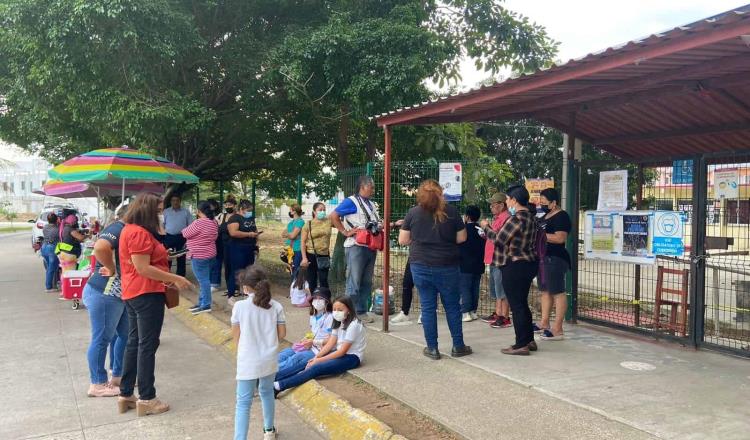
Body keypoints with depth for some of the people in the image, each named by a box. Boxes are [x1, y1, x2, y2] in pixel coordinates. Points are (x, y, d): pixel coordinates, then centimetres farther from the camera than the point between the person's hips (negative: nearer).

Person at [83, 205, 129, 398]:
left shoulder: (124, 231, 16)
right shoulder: (118, 228, -15)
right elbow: (100, 247, -36)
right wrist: (112, 269, -22)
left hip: (116, 293, 10)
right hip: (104, 293, -10)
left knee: (124, 335, 17)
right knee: (102, 338, 0)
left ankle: (118, 376, 29)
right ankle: (98, 384, 9)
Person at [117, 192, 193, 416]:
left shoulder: (130, 230, 15)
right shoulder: (140, 233, -17)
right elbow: (143, 268, -22)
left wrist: (167, 279, 17)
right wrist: (175, 279, -18)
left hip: (133, 294, 10)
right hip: (147, 294, -10)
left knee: (133, 343, 15)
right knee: (147, 346, -3)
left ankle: (126, 395, 22)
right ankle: (146, 398, 4)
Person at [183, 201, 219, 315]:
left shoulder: (198, 222, -19)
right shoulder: (214, 223, 7)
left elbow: (185, 234, -9)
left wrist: (185, 229, 11)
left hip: (199, 256, -9)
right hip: (210, 254, 9)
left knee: (203, 280, -5)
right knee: (204, 279, 14)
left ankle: (206, 305, -2)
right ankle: (202, 302, 22)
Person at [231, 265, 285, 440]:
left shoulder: (239, 306, -11)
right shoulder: (276, 306, -4)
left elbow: (236, 336, -3)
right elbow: (282, 334, 1)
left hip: (248, 362, -3)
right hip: (269, 360, 4)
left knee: (243, 402, 3)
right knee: (267, 392, 25)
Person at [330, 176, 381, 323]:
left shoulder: (372, 204, 16)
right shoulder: (351, 202, -7)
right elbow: (333, 216, -13)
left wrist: (381, 227, 7)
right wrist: (345, 232, -14)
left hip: (371, 247, 8)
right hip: (356, 246, -8)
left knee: (367, 282, 11)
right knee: (354, 281, -5)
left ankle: (362, 311, 20)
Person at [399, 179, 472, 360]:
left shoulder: (413, 213, -4)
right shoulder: (451, 211, -4)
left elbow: (402, 240, 1)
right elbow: (461, 238, 1)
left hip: (421, 266, 0)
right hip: (447, 267, 0)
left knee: (428, 307, 8)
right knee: (452, 306, 12)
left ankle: (432, 348, 13)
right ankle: (458, 346, 19)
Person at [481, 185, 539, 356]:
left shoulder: (516, 218, -19)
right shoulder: (530, 217, 10)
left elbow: (499, 239, -15)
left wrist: (486, 227, 1)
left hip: (514, 266, -10)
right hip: (529, 263, 10)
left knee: (516, 306, -2)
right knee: (523, 304, 18)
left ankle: (521, 345, 3)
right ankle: (529, 340, 25)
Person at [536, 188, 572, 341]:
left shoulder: (561, 217, -12)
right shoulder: (545, 216, 17)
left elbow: (560, 238, -23)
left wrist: (539, 234, -21)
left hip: (555, 259, -10)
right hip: (543, 258, 10)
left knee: (558, 292, -8)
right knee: (545, 291, 14)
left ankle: (558, 330, -8)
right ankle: (544, 324, 22)